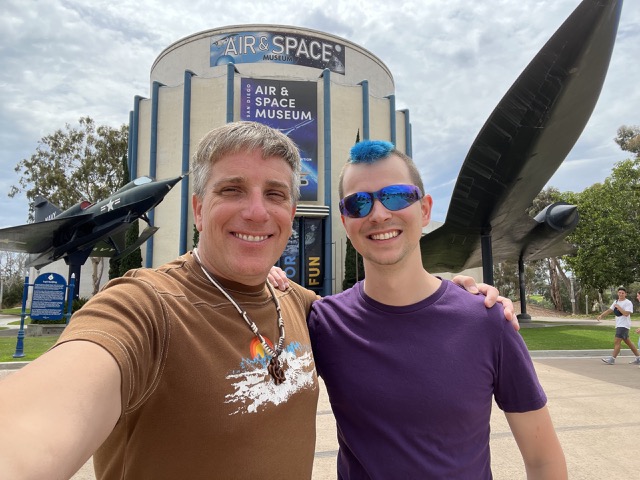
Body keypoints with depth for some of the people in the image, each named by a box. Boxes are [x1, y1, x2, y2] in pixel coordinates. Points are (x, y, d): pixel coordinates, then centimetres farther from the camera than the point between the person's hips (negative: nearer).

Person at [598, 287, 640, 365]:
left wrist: (618, 307, -19)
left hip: (624, 325, -9)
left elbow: (626, 313, -22)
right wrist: (601, 315, 3)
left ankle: (612, 359, -9)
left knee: (617, 341, -11)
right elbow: (609, 310, 16)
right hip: (619, 325, 9)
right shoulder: (616, 302, 16)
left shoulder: (628, 303, -10)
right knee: (628, 342, 15)